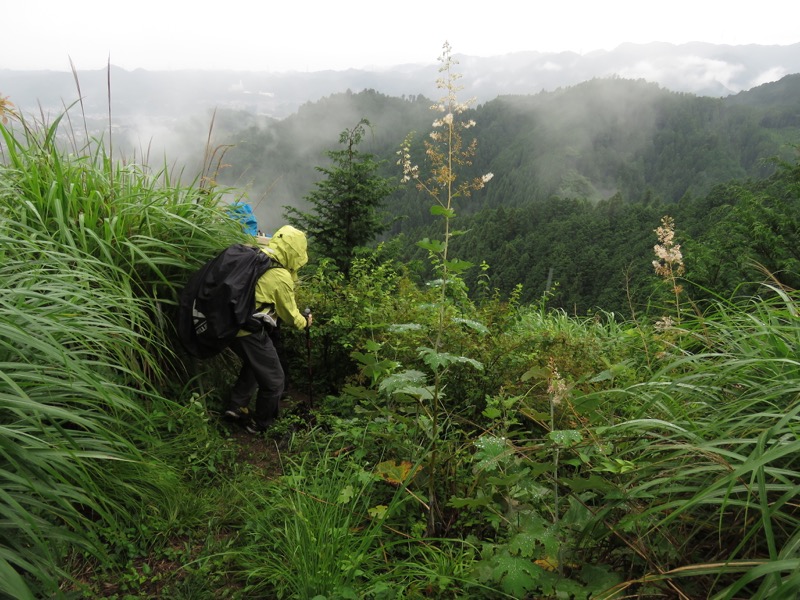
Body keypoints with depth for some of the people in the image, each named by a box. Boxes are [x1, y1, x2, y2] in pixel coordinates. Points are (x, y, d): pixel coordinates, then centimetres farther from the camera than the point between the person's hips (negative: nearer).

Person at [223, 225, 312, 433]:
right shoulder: (281, 276, -15)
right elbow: (290, 314, -3)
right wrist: (304, 322, 16)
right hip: (251, 331, -8)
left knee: (253, 364, 33)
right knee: (274, 380, 10)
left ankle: (237, 406, 30)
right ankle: (260, 425, 25)